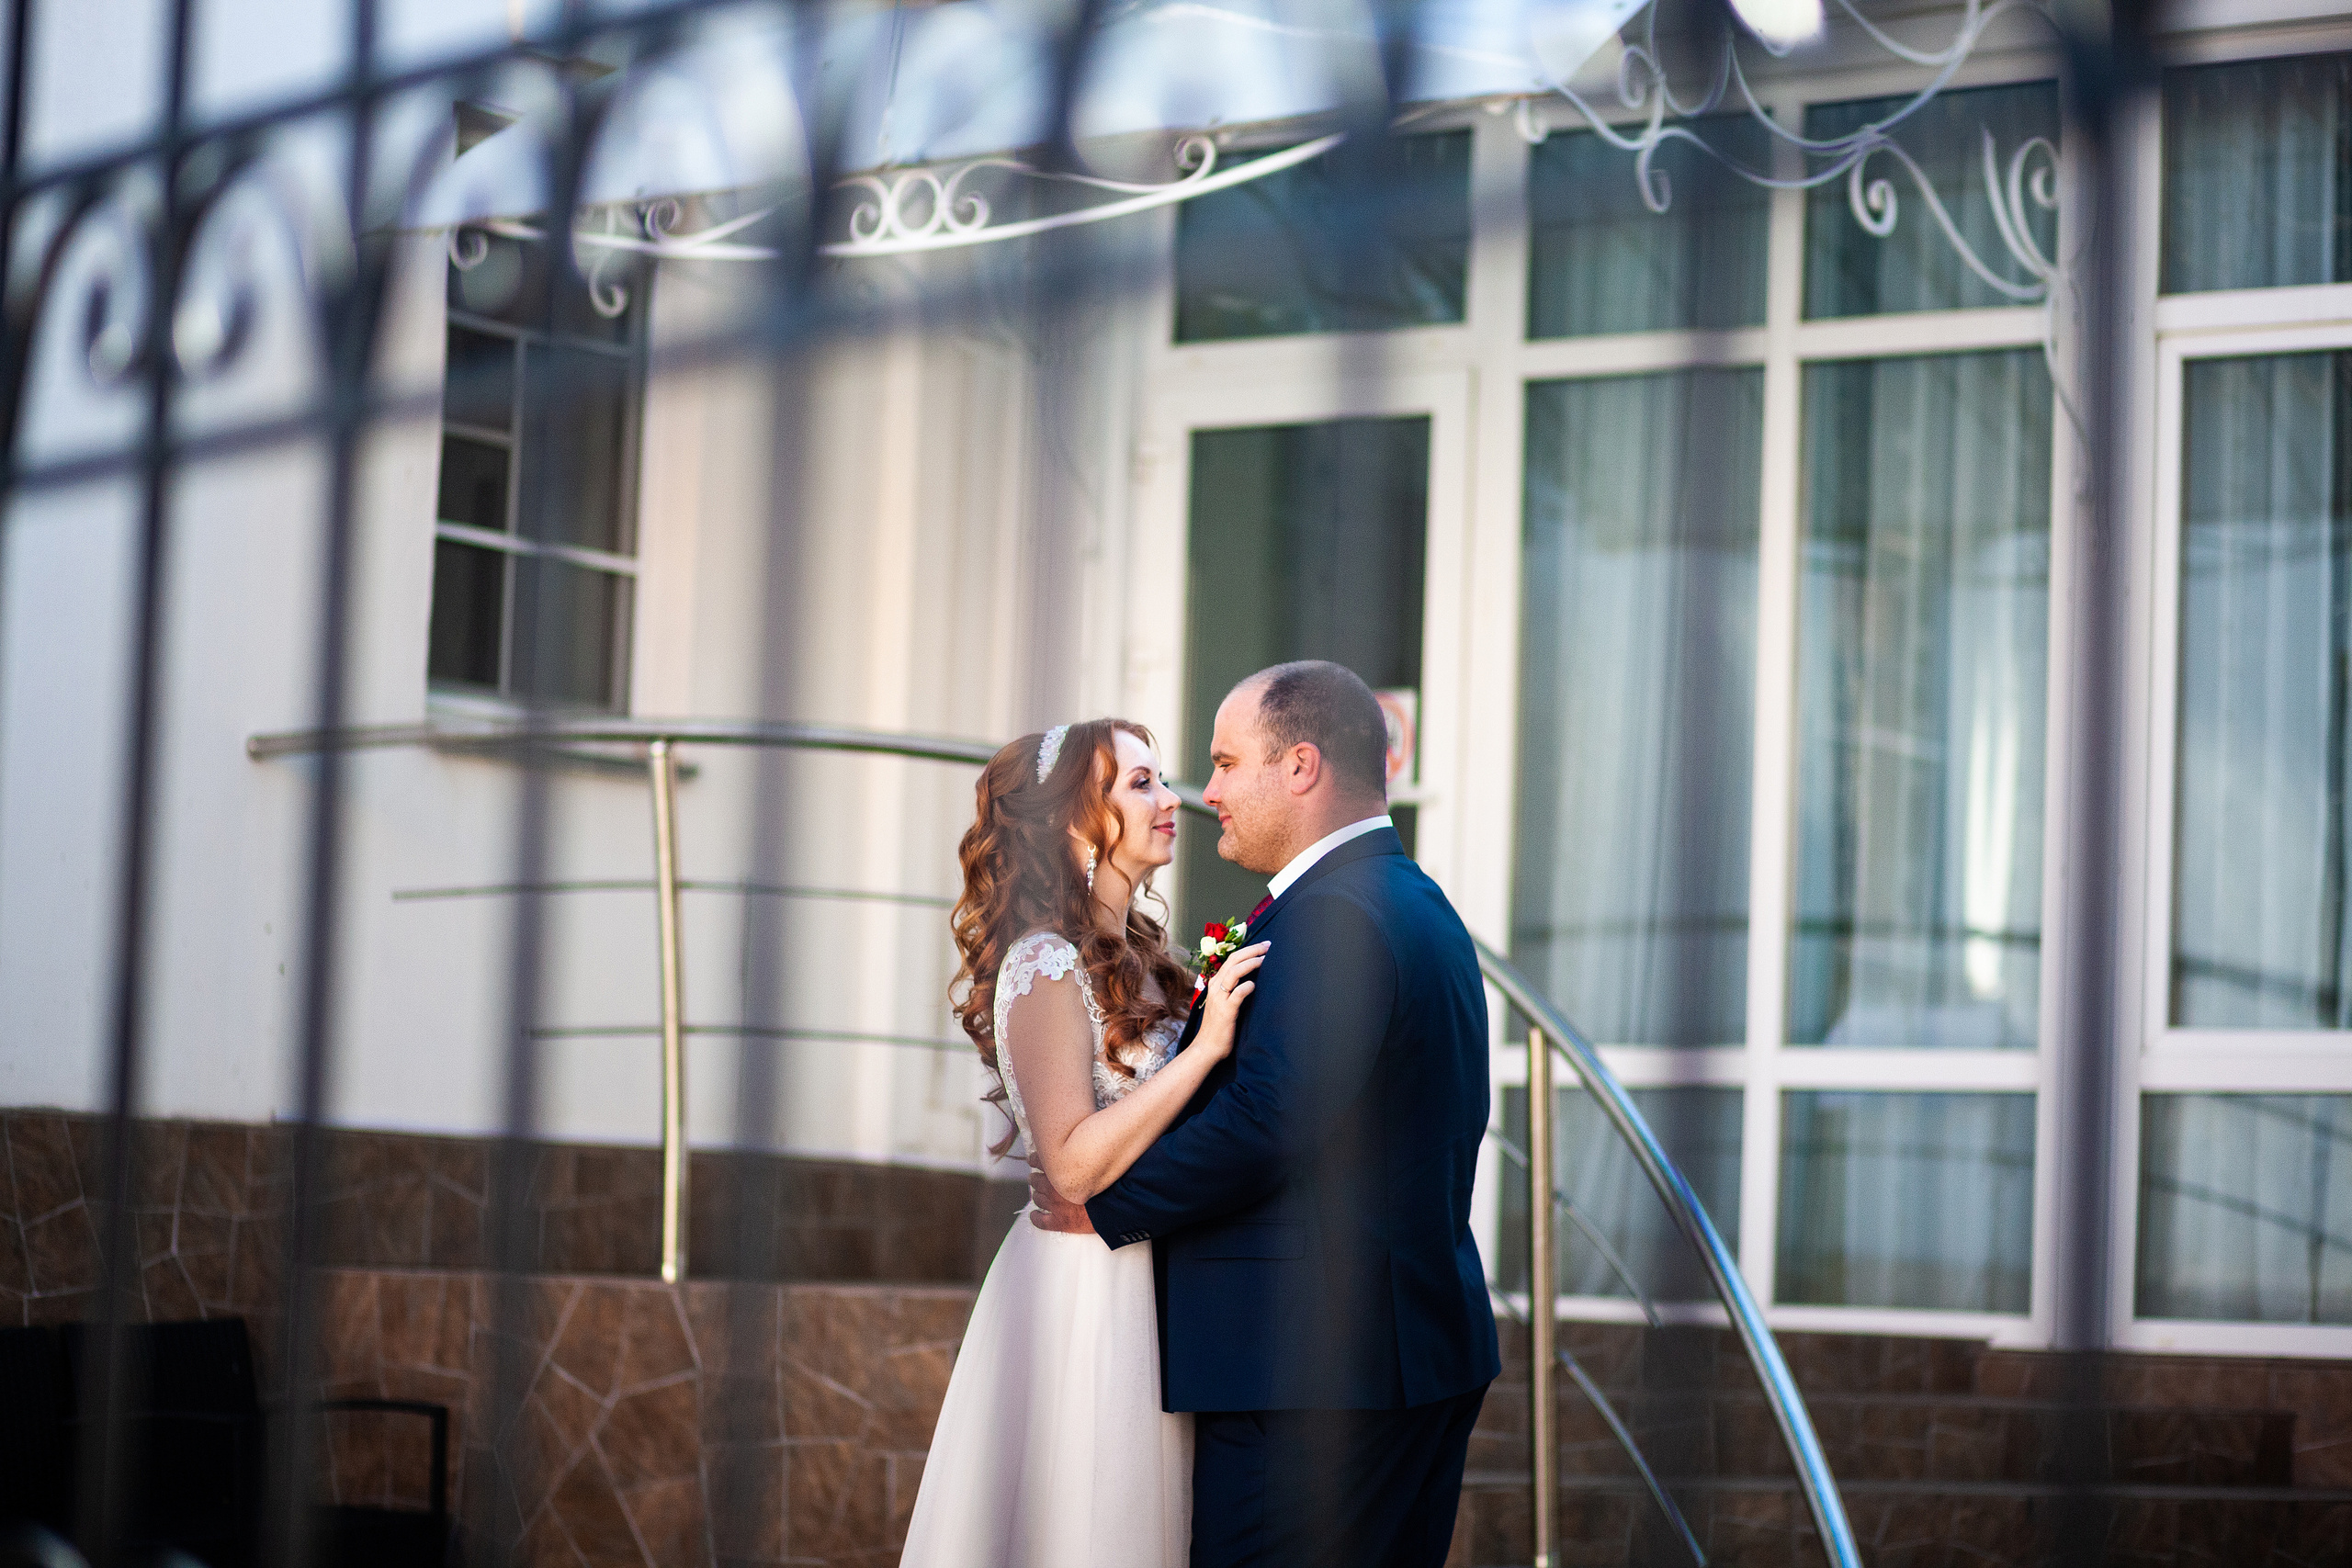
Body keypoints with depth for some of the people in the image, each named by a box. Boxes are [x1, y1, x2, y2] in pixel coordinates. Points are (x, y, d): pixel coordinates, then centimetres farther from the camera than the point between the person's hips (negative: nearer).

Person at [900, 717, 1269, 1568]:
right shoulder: (1047, 969, -15)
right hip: (1085, 1295, -9)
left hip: (1142, 1293, 9)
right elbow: (1075, 1166, -23)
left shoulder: (1135, 958, 11)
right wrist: (1205, 1046, -24)